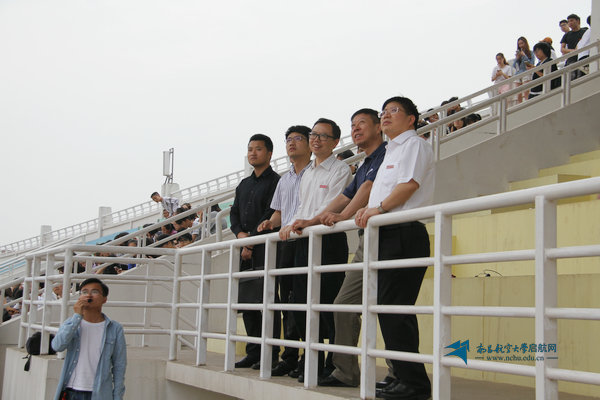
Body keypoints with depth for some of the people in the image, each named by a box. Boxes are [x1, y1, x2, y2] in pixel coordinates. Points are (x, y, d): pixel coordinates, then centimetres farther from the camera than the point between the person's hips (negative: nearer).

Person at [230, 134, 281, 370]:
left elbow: (272, 214, -11)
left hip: (265, 250, -8)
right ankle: (253, 353, 15)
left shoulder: (275, 181, -2)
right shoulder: (244, 185, 22)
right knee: (247, 302, 8)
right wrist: (240, 234, -3)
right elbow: (234, 213, 17)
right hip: (246, 252, 8)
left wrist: (252, 239, -13)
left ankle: (271, 354, -4)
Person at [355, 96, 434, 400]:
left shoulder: (414, 144, -1)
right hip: (387, 236, 10)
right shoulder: (391, 152, 28)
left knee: (395, 309, -13)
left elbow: (410, 183, -15)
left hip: (404, 233, -10)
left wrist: (379, 208, -15)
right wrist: (368, 211, 13)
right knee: (389, 308, 8)